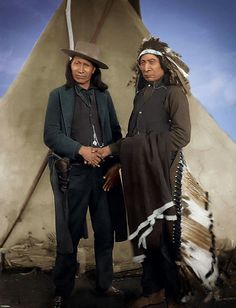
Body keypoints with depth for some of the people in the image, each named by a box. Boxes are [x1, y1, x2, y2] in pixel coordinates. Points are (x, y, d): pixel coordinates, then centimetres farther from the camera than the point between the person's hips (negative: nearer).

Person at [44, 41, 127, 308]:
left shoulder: (103, 96, 12)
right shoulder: (59, 95, 2)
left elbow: (115, 132, 11)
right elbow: (51, 136, -4)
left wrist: (115, 162, -5)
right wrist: (81, 150, -14)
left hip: (104, 171, 3)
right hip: (73, 172, -3)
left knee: (105, 231, 10)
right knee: (69, 233, 3)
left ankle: (104, 283, 27)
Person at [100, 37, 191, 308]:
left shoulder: (173, 92, -3)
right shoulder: (141, 95, 16)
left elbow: (181, 135, -12)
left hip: (162, 173, -6)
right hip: (139, 173, 6)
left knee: (164, 233, -1)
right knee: (144, 230, 10)